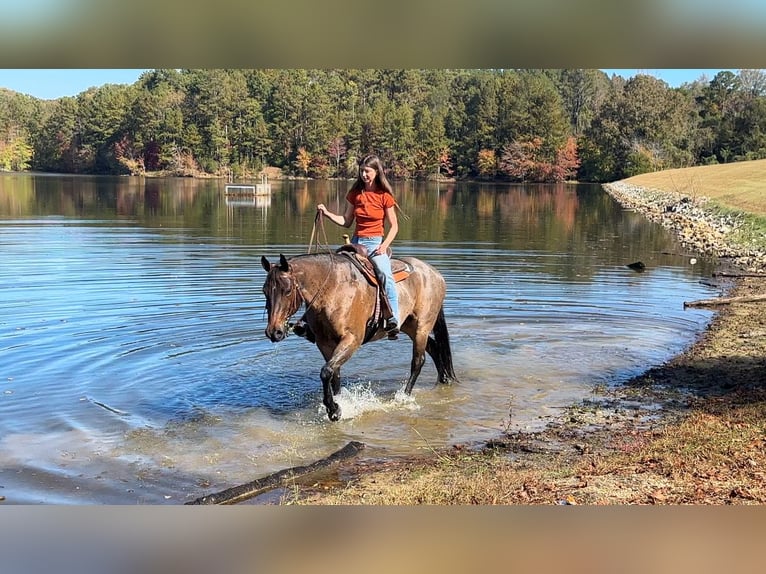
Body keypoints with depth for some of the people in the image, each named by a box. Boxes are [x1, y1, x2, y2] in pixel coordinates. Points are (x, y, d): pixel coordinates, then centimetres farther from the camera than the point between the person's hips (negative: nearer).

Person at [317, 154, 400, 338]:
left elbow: (394, 226, 0)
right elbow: (346, 222, 13)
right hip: (356, 242, 4)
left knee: (385, 274, -30)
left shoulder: (385, 196, -3)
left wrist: (385, 245, -15)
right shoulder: (355, 193, 8)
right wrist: (327, 213, -1)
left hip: (376, 243, -4)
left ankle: (393, 321, -30)